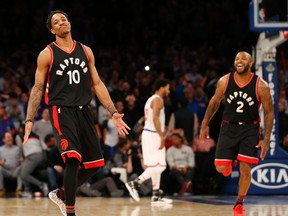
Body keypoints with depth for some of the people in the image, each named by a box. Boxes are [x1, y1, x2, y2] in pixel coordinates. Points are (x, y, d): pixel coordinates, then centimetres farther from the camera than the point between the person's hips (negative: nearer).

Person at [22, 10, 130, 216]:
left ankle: (61, 194, 28)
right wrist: (29, 120, -10)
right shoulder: (47, 54, -1)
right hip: (61, 111, -5)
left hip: (84, 111, 5)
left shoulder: (85, 51, 10)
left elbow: (97, 84, 12)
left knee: (94, 164, 5)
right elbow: (38, 89, 0)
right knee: (73, 159, -22)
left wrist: (114, 113, 5)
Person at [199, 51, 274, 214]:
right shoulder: (224, 81, -8)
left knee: (245, 169, -9)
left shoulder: (261, 86, -15)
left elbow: (269, 112, -7)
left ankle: (239, 204, 11)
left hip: (250, 129, -2)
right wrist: (205, 124, 12)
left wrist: (266, 139, -12)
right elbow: (214, 102, 9)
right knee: (220, 167, -5)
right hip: (229, 127, 2)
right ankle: (230, 161, 34)